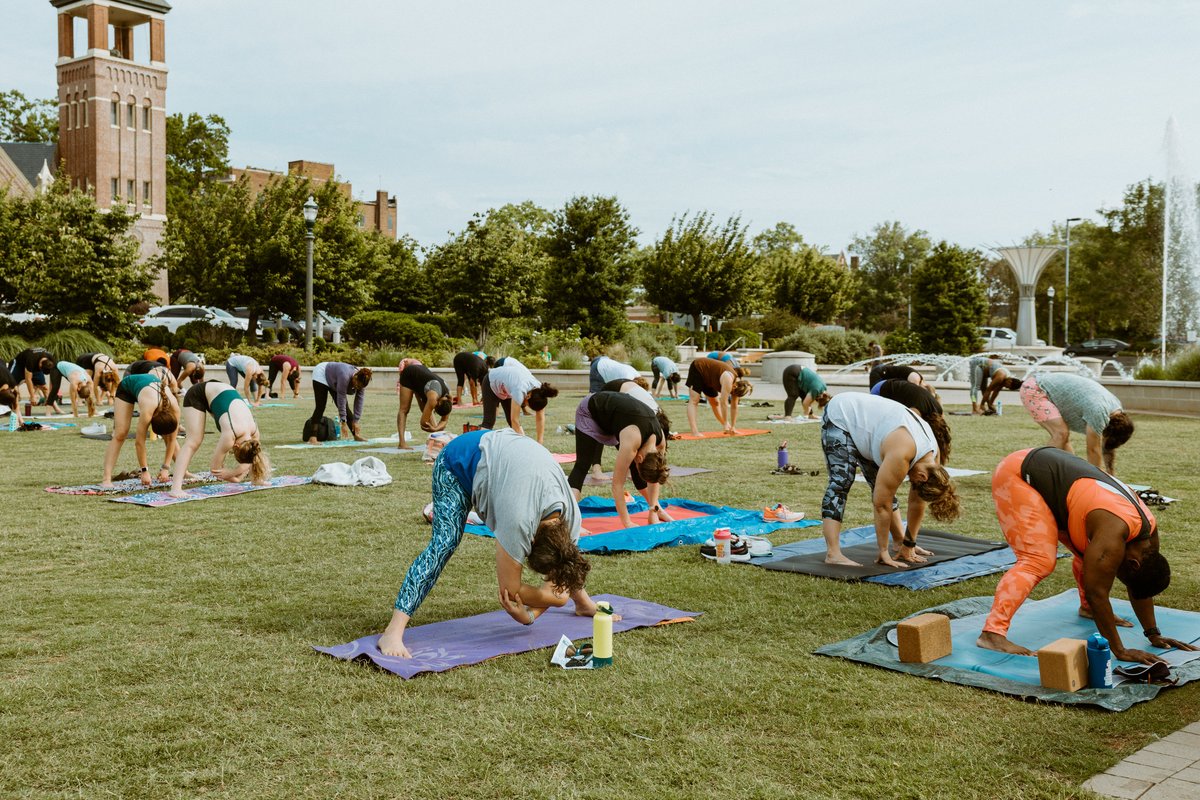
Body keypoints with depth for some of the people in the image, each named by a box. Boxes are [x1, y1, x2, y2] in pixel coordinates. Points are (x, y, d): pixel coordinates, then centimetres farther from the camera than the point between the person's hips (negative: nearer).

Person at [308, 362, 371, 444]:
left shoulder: (361, 381, -22)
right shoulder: (345, 376, -42)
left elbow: (359, 402, -16)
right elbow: (341, 399, -37)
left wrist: (355, 421, -16)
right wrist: (343, 422, -33)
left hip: (333, 381, 6)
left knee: (345, 407, -2)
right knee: (320, 407, -17)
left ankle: (356, 435, 2)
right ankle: (312, 437, -19)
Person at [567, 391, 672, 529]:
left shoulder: (661, 440, -21)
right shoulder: (632, 439, -40)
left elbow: (654, 475, -4)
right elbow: (617, 484, -33)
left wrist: (654, 510, -9)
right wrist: (627, 523, -30)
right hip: (590, 412, -7)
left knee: (634, 467, 4)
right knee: (583, 465, -21)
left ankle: (656, 509, 20)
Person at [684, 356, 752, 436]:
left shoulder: (737, 383, -12)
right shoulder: (728, 379, -36)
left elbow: (734, 407, -5)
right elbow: (724, 403, -35)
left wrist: (732, 427, -4)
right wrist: (725, 424, -29)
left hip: (707, 378, 8)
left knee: (715, 402, 15)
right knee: (694, 400, -18)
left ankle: (727, 428, 27)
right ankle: (694, 432, -27)